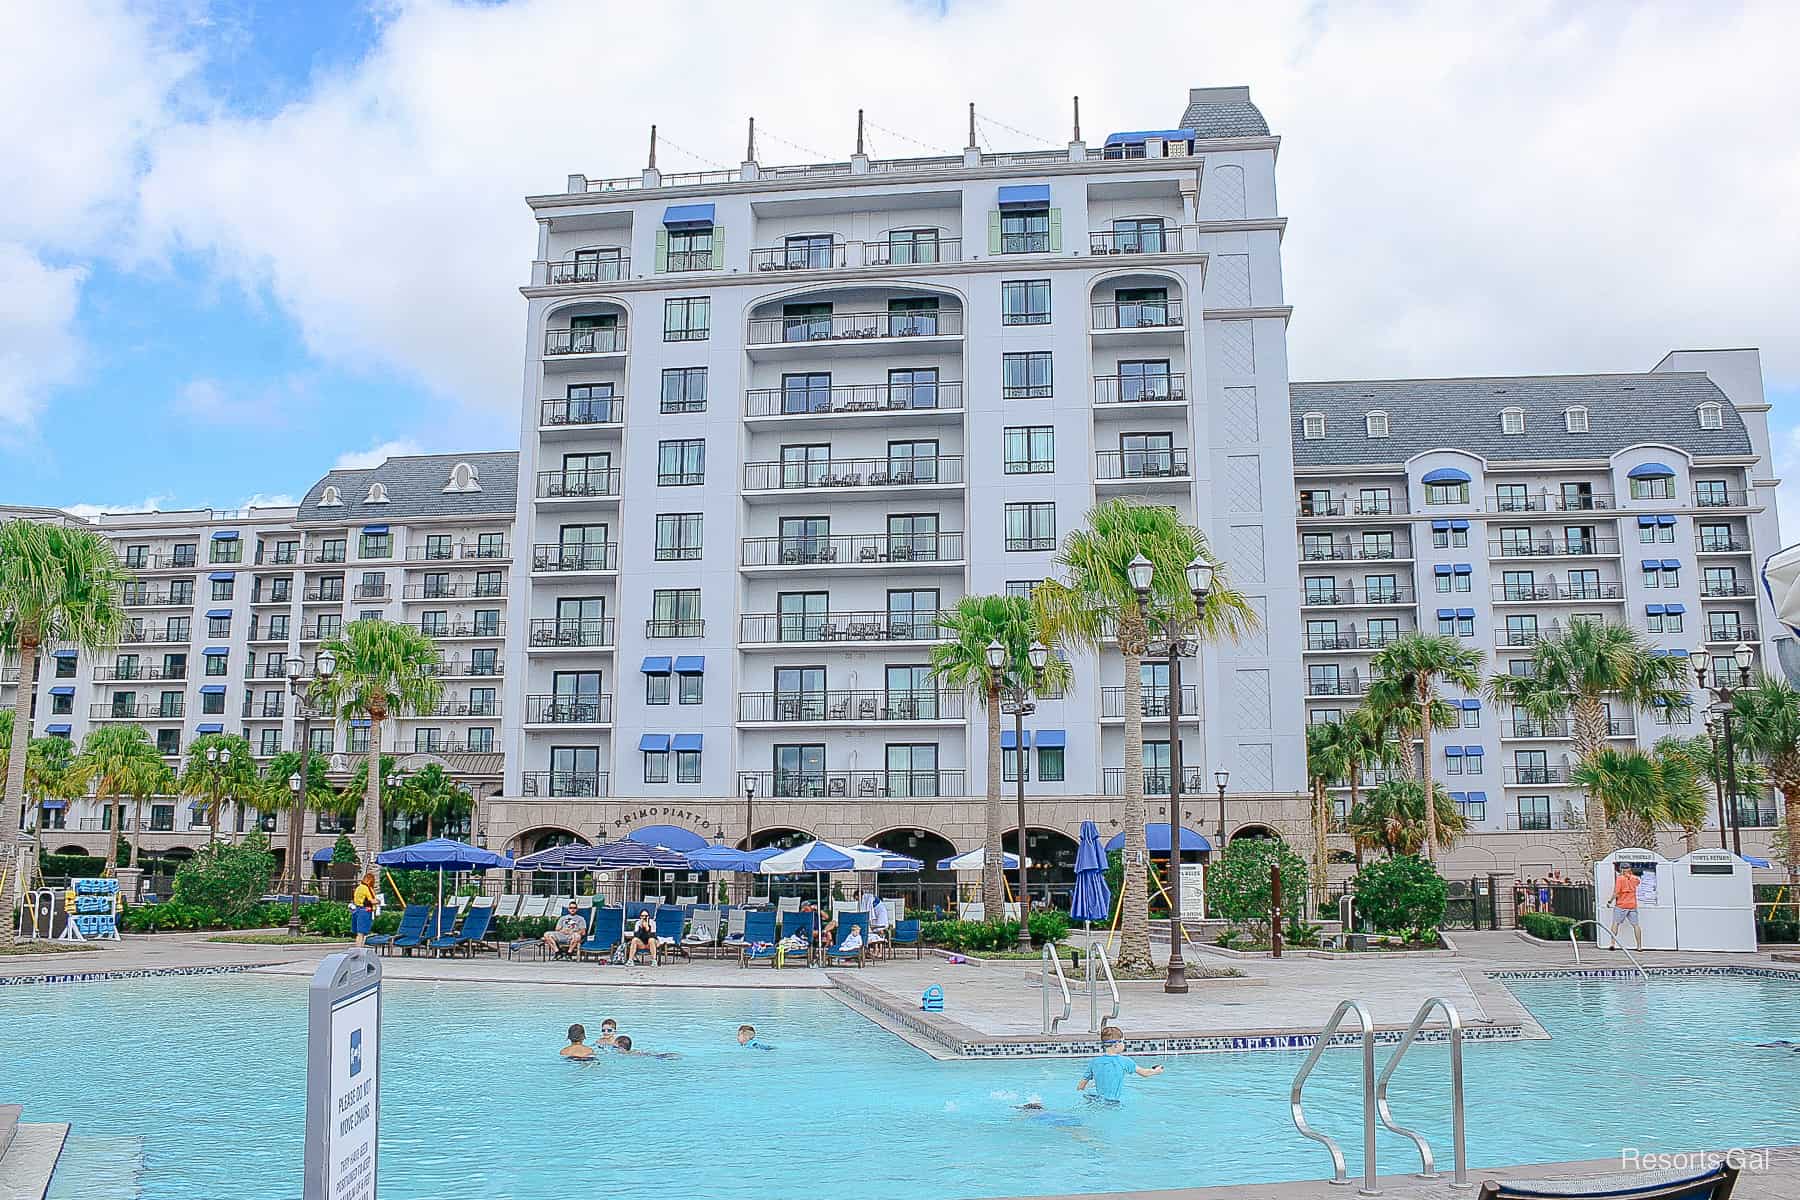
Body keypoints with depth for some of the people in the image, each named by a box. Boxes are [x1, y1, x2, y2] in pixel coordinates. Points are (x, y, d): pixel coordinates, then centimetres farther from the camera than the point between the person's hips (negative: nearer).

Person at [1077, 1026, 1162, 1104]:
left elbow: (1080, 1087, 7)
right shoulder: (1124, 1061, -2)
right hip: (1115, 1102, -3)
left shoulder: (1094, 1063, 5)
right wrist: (1155, 1071, 33)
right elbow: (1144, 1073, 13)